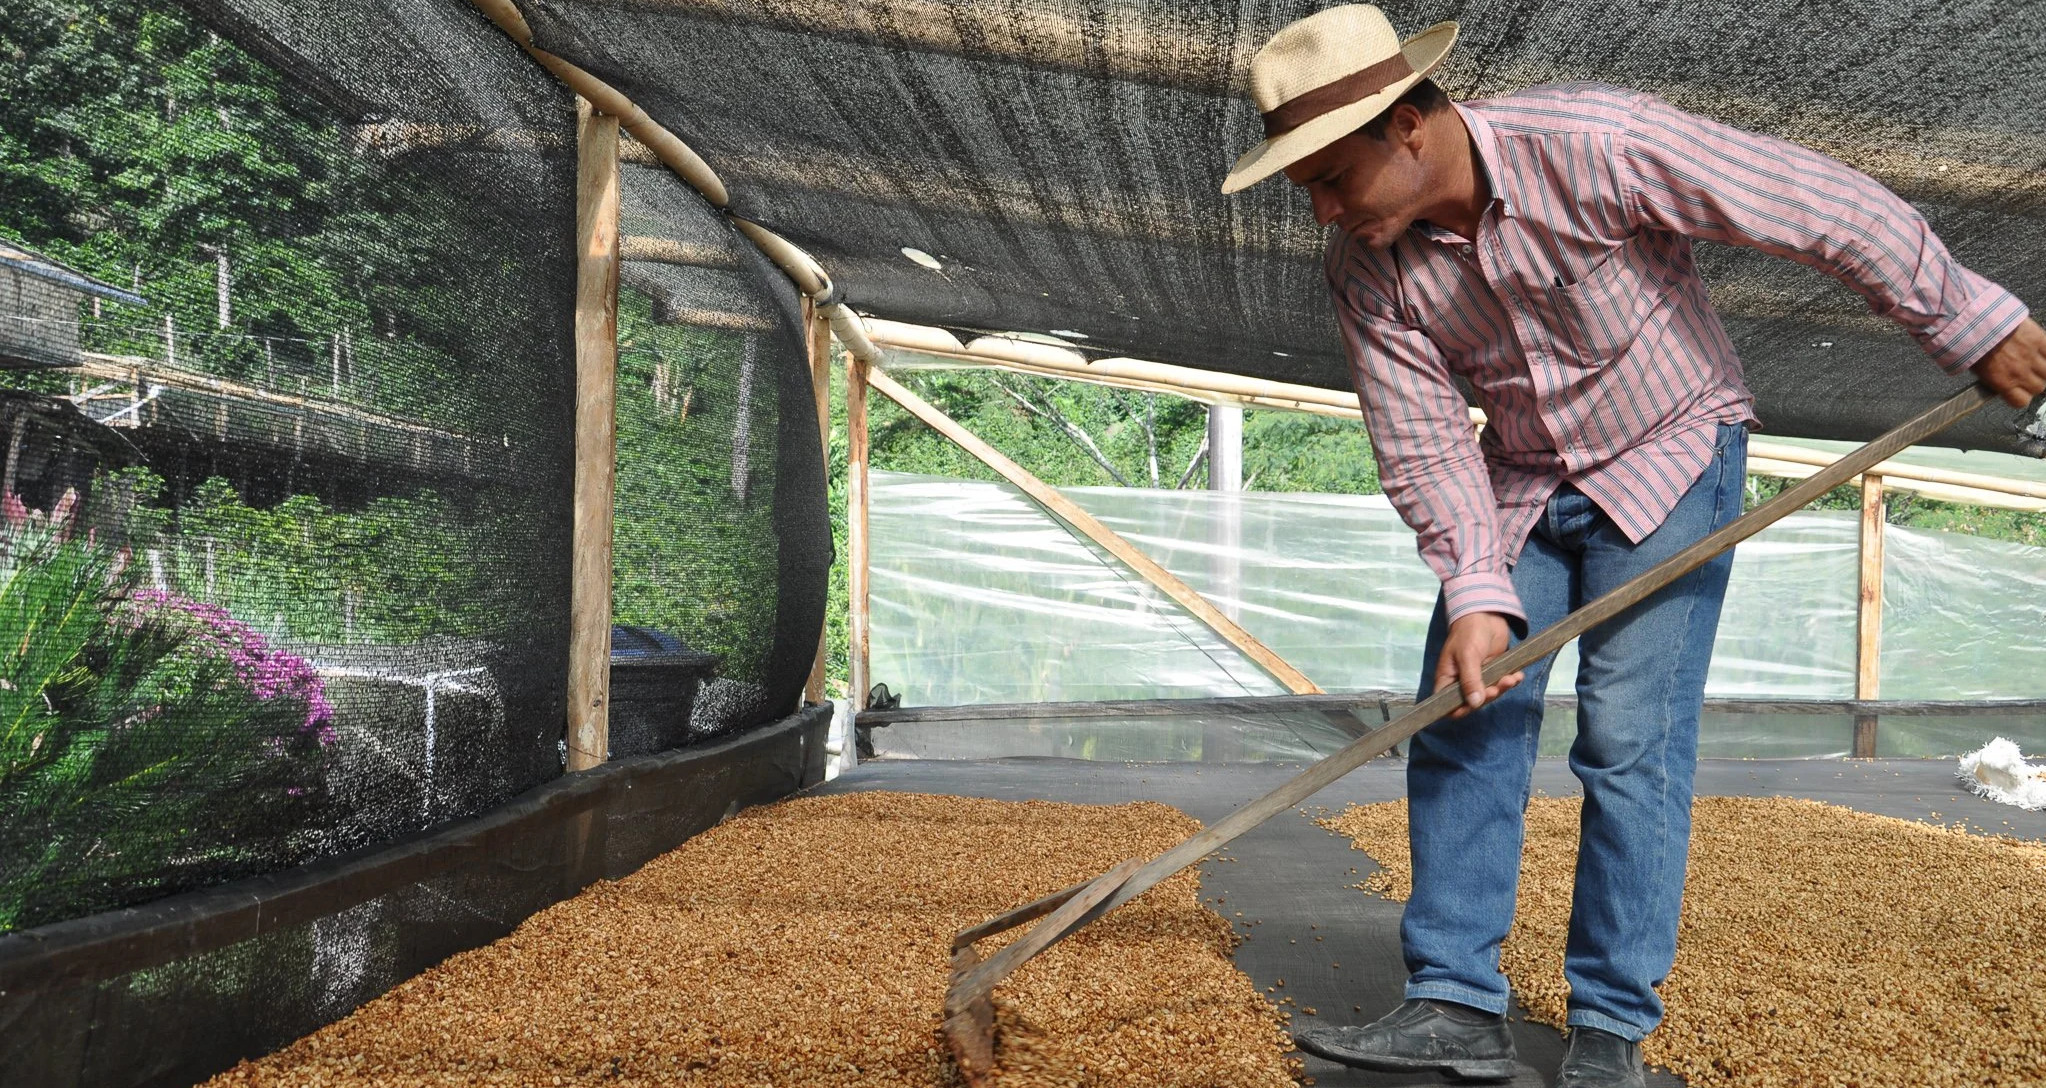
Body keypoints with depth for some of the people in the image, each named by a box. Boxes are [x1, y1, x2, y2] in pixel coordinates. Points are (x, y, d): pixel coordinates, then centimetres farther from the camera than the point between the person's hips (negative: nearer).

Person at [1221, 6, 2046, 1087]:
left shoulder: (1592, 145, -29)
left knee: (1629, 741, -9)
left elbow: (1836, 208, -20)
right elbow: (1423, 448, -9)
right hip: (1520, 485, 5)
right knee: (1460, 728, -2)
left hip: (1669, 457, -5)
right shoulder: (1369, 266, -13)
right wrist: (1476, 595, -20)